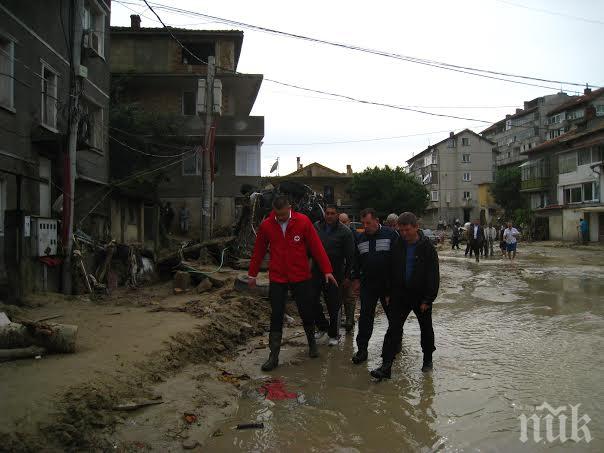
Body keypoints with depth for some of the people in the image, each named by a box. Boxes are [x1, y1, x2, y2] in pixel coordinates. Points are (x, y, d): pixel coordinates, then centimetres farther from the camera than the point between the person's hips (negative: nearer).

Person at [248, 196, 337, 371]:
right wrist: (252, 274, 12)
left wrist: (327, 270, -7)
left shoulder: (303, 221, -9)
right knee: (276, 317, 1)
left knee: (306, 312, 11)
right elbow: (258, 251, 6)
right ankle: (274, 356, 9)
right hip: (277, 279, 1)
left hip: (301, 277, 0)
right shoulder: (266, 225, -4)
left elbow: (316, 246, -7)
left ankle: (312, 343, 37)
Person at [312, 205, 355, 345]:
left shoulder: (345, 232, -4)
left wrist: (347, 276, -5)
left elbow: (350, 256, -3)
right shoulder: (316, 227, 4)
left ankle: (333, 334, 21)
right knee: (312, 300, 3)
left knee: (333, 305, 4)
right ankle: (322, 326, 27)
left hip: (335, 273, -3)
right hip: (316, 271, 3)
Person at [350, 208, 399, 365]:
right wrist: (356, 279, 10)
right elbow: (356, 261, 15)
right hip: (367, 284, 3)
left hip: (388, 285, -3)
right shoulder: (360, 238, 7)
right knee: (365, 318, 1)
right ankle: (362, 349, 7)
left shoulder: (390, 234, -6)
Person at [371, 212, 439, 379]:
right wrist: (389, 293, 5)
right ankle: (386, 366, -6)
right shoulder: (398, 245, -1)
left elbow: (433, 276, -11)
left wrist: (428, 299, -14)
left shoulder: (427, 248, -12)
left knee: (426, 329, 14)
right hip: (400, 294, 2)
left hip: (421, 296, -2)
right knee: (395, 328, -4)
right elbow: (391, 270, 7)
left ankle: (427, 360, 35)